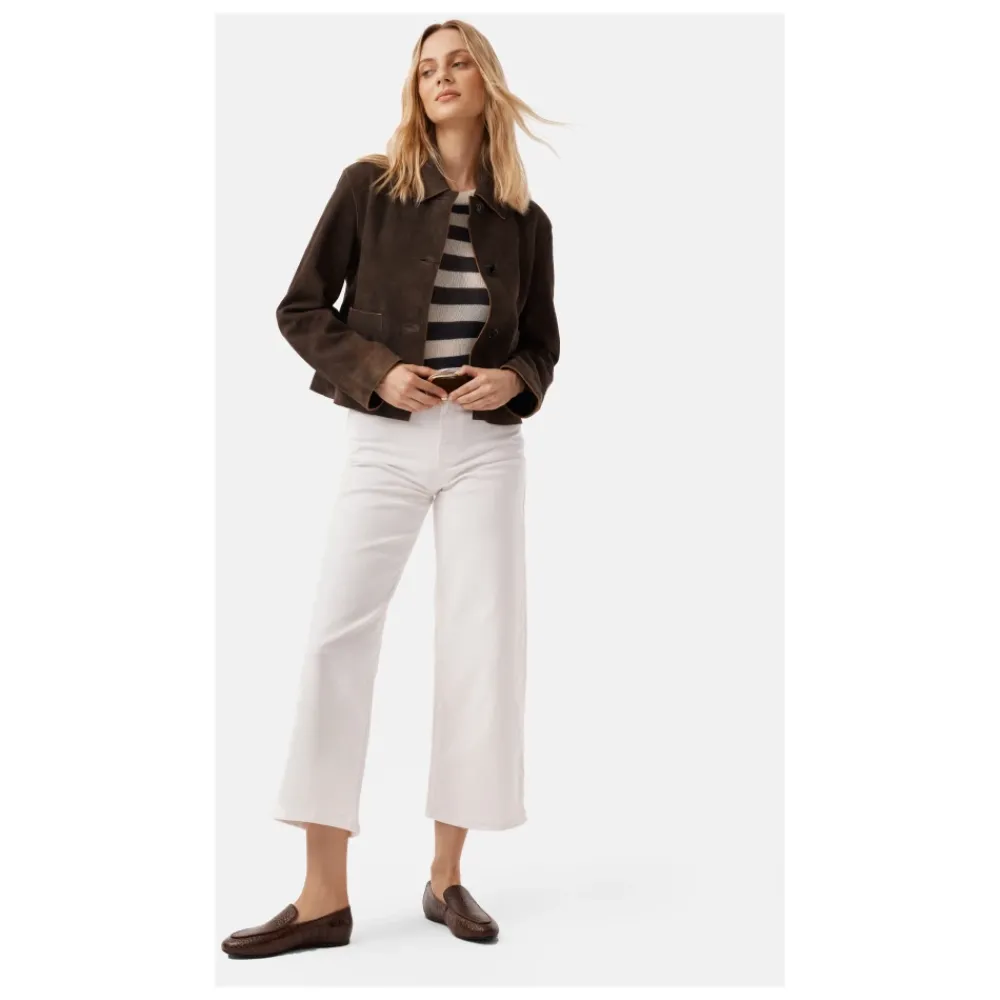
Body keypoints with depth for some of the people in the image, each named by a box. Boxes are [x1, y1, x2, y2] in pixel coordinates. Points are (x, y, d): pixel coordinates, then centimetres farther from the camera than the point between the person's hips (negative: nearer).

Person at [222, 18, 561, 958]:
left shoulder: (525, 219, 7)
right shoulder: (370, 186, 1)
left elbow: (542, 346, 14)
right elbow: (300, 309, 2)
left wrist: (512, 381, -8)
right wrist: (376, 371, -13)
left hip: (486, 445, 2)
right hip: (385, 441, -2)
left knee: (483, 643, 1)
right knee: (336, 636, -7)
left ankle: (446, 876, 16)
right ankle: (324, 896, 2)